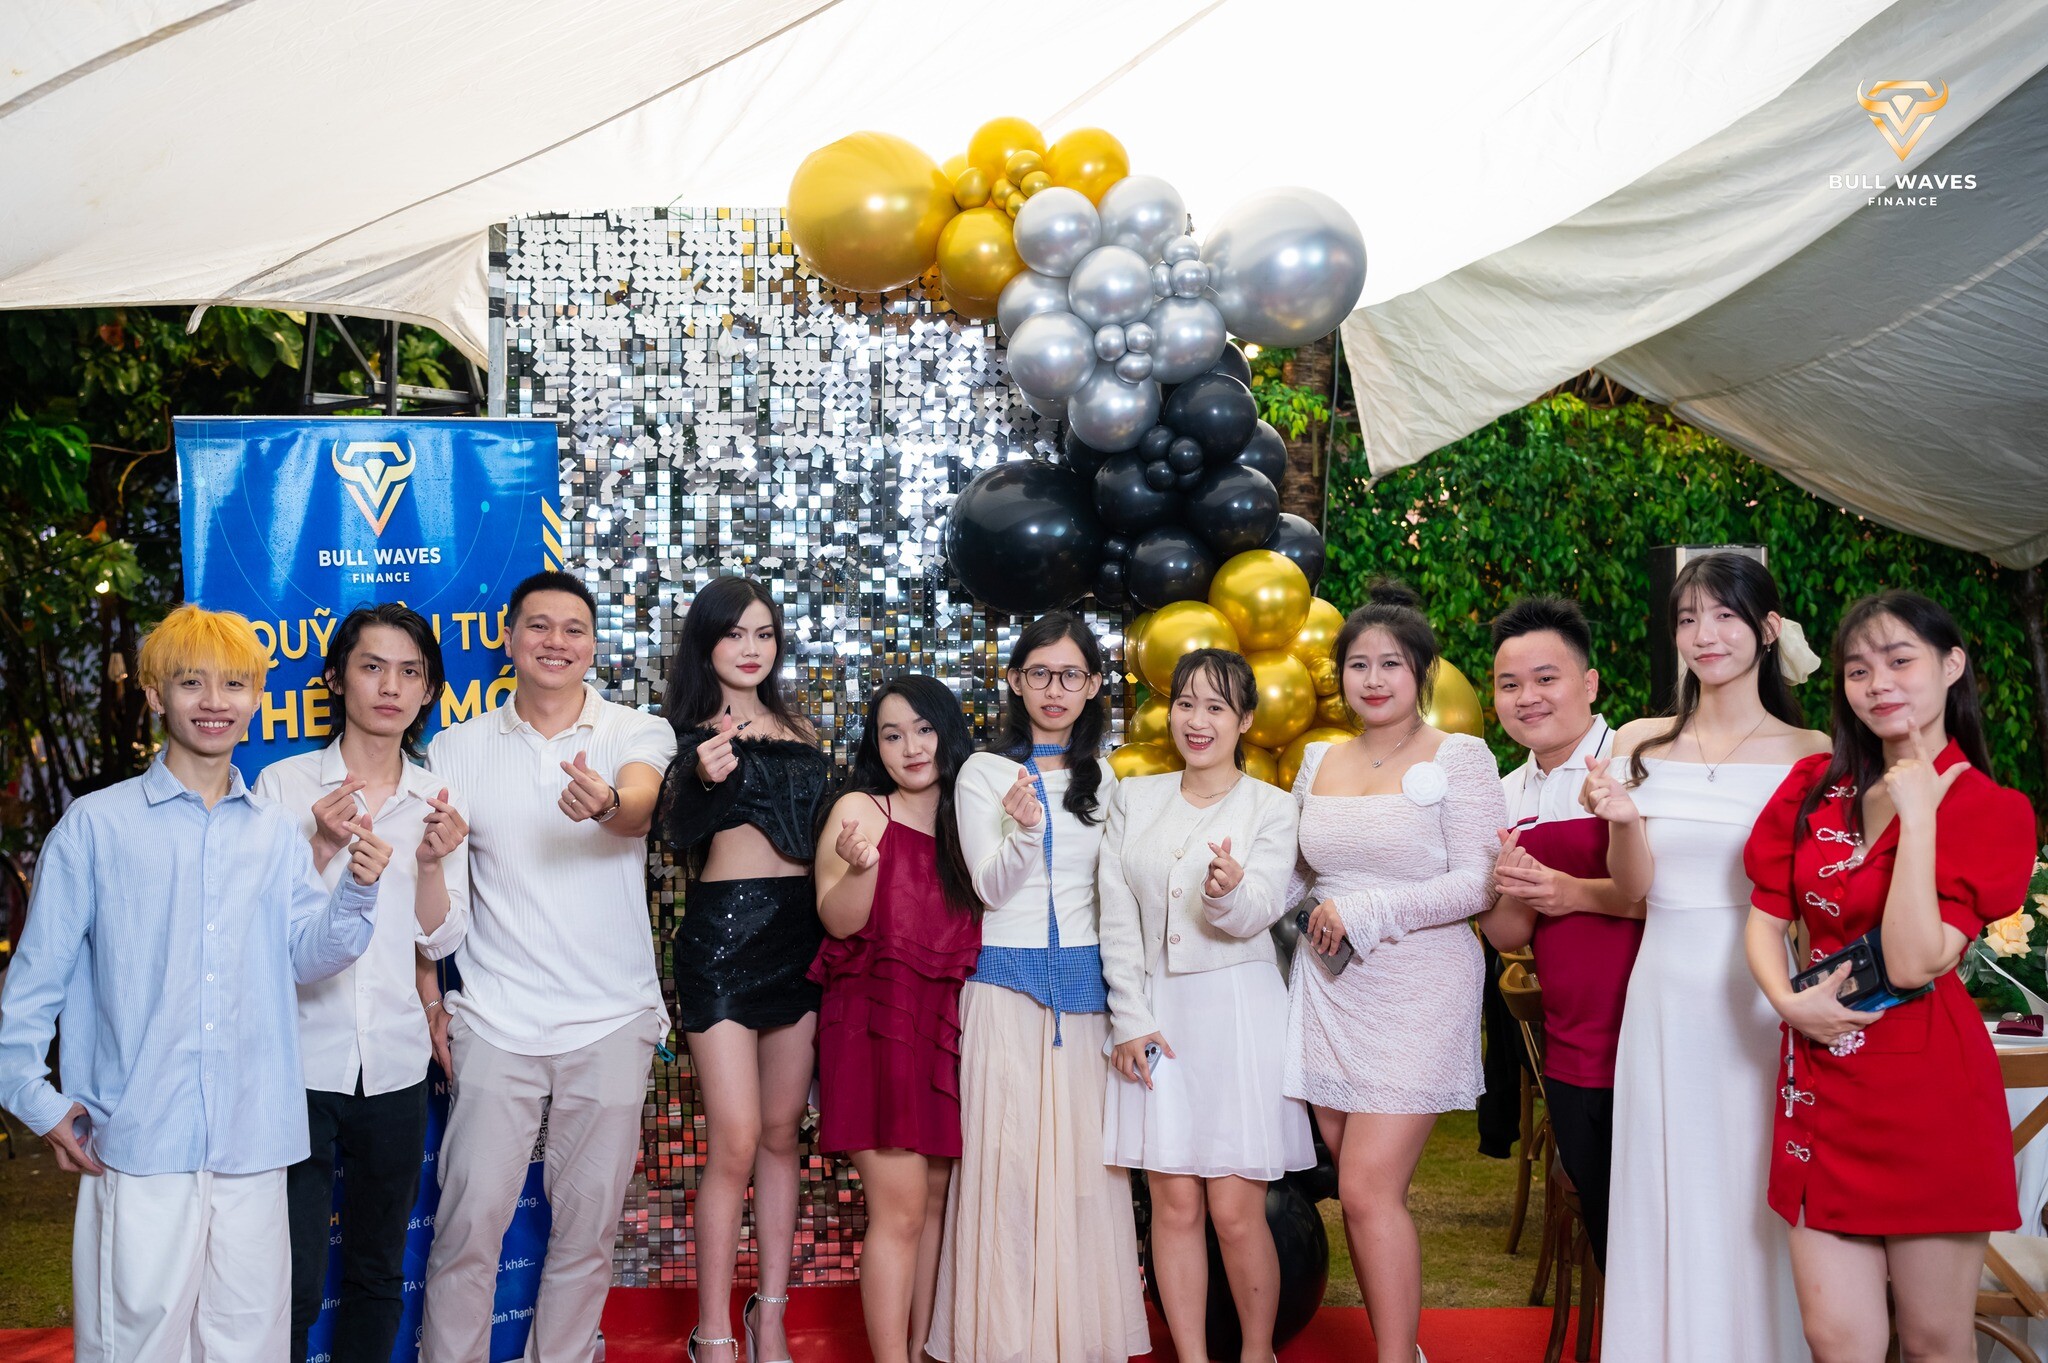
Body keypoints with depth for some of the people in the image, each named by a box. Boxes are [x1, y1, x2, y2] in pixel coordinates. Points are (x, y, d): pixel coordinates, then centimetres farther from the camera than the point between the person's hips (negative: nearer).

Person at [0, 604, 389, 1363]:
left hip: (252, 1140, 3)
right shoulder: (97, 825, -1)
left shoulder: (276, 833, 9)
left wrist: (358, 890, -14)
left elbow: (307, 956, 2)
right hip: (137, 1139, -3)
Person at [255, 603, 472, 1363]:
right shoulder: (284, 784, -2)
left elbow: (439, 940, 3)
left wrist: (433, 862, -14)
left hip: (395, 1065, 3)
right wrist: (321, 847, -19)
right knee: (294, 1280, -3)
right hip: (302, 1061, -3)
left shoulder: (437, 800, 6)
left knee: (378, 1271, 13)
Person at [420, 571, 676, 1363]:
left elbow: (640, 809, -21)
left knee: (588, 1227, 8)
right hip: (496, 1021, 1)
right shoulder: (458, 749, 5)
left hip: (612, 1021, 0)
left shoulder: (638, 734, 0)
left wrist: (607, 805, -44)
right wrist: (427, 999, -1)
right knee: (468, 1223, 0)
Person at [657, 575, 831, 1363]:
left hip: (800, 931, 5)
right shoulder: (685, 732, -1)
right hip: (722, 930, -5)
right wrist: (703, 779, -36)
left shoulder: (802, 733, 13)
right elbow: (678, 831, -16)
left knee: (782, 1133, 9)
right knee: (735, 1142, -7)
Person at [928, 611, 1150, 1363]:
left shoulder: (1102, 778, 11)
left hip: (1087, 983, 3)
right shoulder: (985, 773, 0)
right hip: (1006, 983, -3)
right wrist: (1022, 830, -26)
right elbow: (991, 887, -6)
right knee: (1008, 1155, -3)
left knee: (1084, 1155, 4)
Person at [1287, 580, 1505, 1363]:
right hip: (1329, 992, 5)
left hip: (1416, 994, -5)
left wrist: (1365, 910, -15)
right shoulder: (1318, 762, 12)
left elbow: (1478, 883, -11)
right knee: (1358, 1189, 8)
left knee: (1369, 1190, -11)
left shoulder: (1458, 758, -4)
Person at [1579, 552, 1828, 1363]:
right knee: (1671, 1201, 9)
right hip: (1667, 997, 2)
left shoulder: (1810, 754, -1)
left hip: (1764, 998, -1)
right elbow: (1634, 886, -3)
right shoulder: (1641, 745, 4)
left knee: (1758, 1204, 7)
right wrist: (1622, 819, -21)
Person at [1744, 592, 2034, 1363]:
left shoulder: (1993, 811, -5)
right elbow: (1764, 917, 6)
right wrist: (1787, 1000, -13)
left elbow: (1913, 963, -17)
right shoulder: (1814, 787, 7)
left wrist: (1917, 812, -17)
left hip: (1927, 1093, -3)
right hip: (1822, 1083, 3)